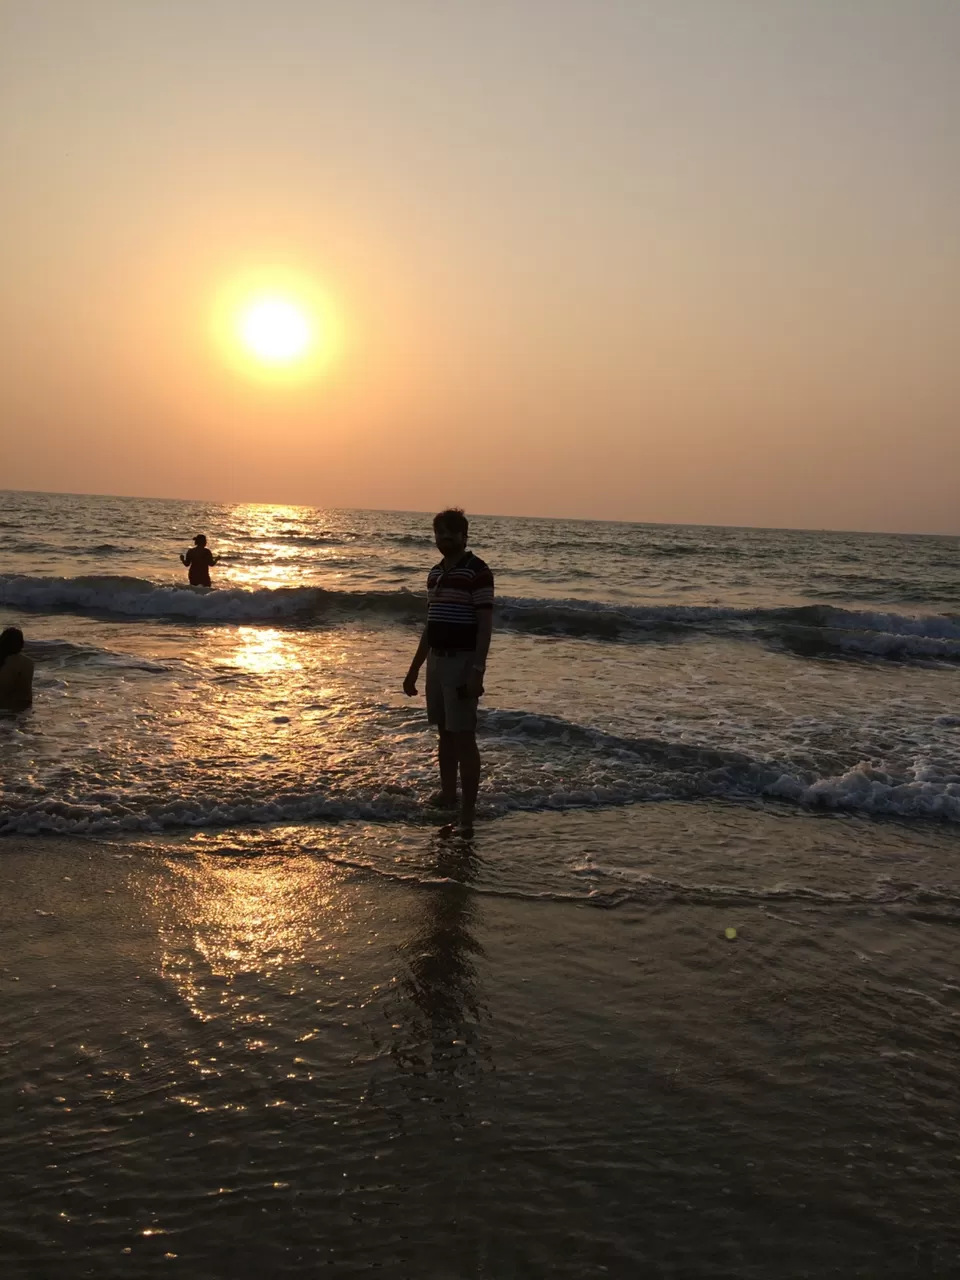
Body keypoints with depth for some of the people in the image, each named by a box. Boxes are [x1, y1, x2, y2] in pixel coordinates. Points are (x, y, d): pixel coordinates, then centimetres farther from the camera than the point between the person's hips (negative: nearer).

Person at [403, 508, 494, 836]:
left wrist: (477, 670, -23)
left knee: (464, 738, -7)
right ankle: (447, 796, 28)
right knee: (445, 734, 16)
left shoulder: (477, 571, -10)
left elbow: (485, 624, -15)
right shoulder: (435, 572, 13)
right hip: (436, 660, 8)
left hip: (462, 662, -8)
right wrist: (414, 668, 20)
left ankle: (467, 816, -5)